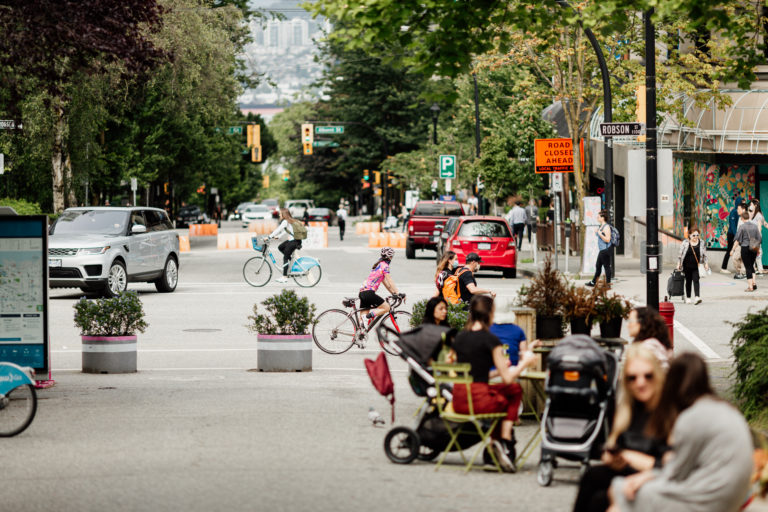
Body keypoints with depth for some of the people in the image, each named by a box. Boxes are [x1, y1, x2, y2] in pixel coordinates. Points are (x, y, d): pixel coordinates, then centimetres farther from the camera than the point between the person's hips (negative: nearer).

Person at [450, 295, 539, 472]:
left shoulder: (459, 338, 12)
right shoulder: (490, 339, -8)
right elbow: (508, 379, -5)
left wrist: (498, 370, 30)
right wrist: (524, 363, 12)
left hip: (458, 402, 6)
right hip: (479, 400, -6)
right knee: (515, 390, 22)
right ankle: (505, 441, 16)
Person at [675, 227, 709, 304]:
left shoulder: (702, 243, 3)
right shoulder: (685, 243, -1)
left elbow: (704, 255, 9)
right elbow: (680, 254, 3)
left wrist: (706, 263, 1)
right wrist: (679, 264, 2)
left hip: (696, 266, -1)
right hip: (687, 266, 1)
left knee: (696, 280, -11)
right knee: (688, 281, 9)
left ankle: (697, 297, -19)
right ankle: (688, 298, 20)